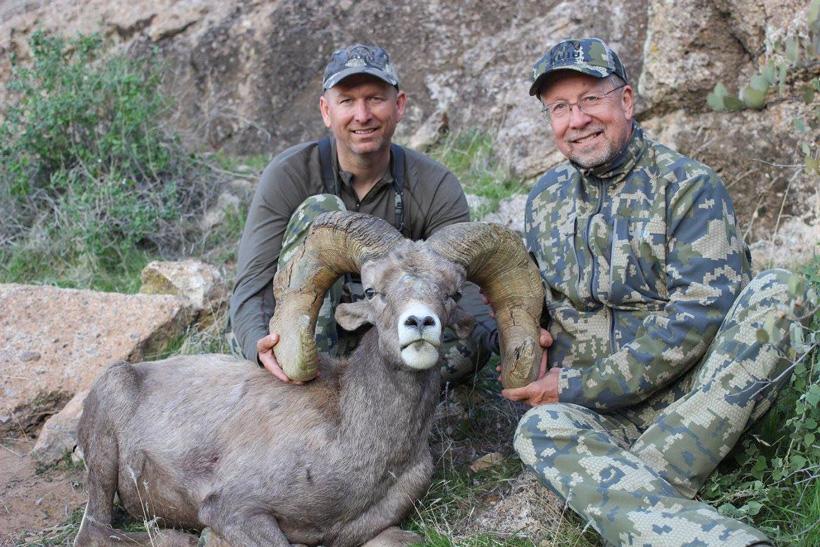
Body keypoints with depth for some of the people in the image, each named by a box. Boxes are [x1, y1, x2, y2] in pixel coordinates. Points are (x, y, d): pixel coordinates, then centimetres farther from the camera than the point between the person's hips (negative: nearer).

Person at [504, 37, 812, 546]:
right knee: (541, 428, -31)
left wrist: (580, 386, -15)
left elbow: (703, 312, -14)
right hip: (600, 413, 3)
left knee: (777, 290, -27)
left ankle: (644, 480, -35)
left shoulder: (689, 185, -2)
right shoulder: (545, 198, 14)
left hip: (701, 401, -2)